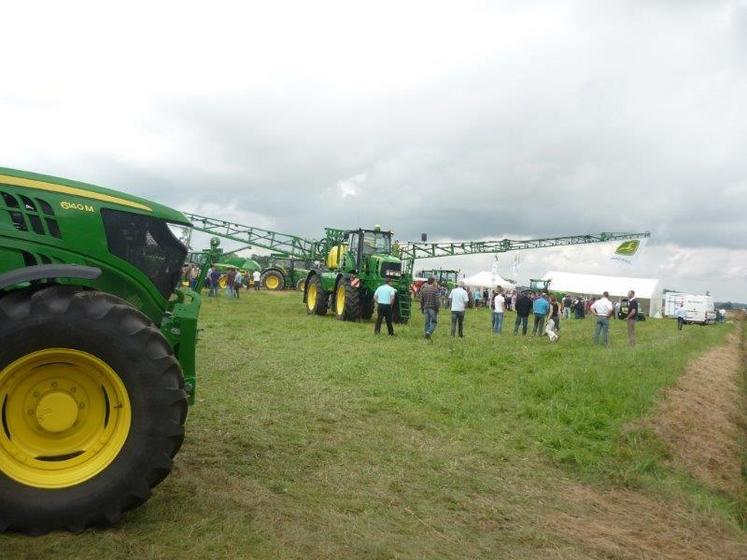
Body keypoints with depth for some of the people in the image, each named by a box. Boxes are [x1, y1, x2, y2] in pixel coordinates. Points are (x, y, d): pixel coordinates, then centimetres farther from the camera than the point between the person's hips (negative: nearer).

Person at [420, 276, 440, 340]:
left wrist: (422, 309, 17)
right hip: (433, 308, -5)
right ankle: (429, 332, -17)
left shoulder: (423, 289, 7)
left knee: (426, 322, 11)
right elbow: (436, 301, -12)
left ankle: (426, 335, 13)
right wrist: (437, 309, -6)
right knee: (434, 322, 3)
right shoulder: (435, 289, -9)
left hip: (426, 308, 5)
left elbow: (421, 300, 10)